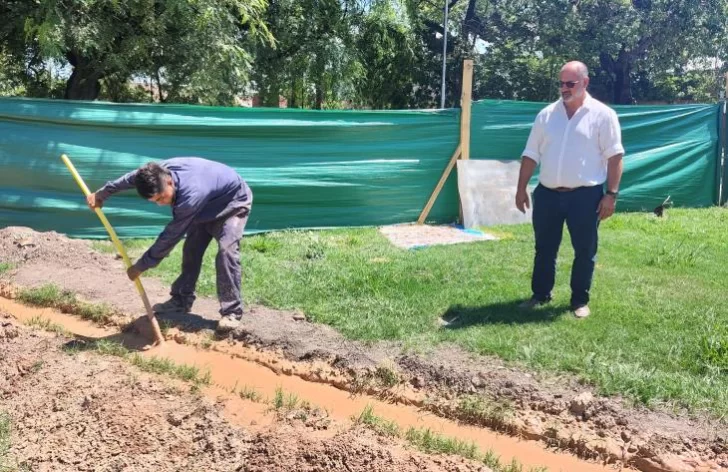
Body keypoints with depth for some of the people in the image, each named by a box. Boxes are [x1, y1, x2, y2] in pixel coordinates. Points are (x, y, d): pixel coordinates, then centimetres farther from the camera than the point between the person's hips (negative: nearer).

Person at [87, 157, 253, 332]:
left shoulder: (190, 197, -44)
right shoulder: (161, 171, -22)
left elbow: (169, 237, -34)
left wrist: (140, 266, -24)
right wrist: (101, 194, 13)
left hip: (233, 201, -8)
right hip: (208, 206, 8)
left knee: (226, 250, -24)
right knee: (191, 249, 6)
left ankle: (232, 312, -20)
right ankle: (181, 300, 19)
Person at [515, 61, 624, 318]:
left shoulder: (602, 115, -4)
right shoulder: (546, 114, 7)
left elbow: (614, 156, -6)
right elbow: (531, 154, 10)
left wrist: (611, 194, -11)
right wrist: (521, 189, 7)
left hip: (586, 195, -3)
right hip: (547, 194, 3)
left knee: (585, 251, 6)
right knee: (544, 249, 12)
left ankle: (580, 300, 19)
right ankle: (540, 294, 27)